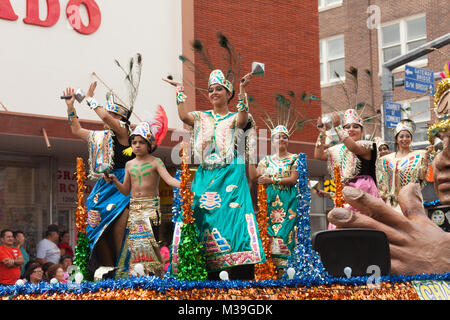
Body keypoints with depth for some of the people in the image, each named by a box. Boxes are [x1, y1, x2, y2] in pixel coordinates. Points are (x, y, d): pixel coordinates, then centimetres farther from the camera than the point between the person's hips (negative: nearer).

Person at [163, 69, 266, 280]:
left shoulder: (234, 118, 9)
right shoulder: (202, 118, 17)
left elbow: (243, 119, -15)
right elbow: (184, 116, -2)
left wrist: (242, 90, -24)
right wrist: (180, 89, 0)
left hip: (230, 177, -3)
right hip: (205, 177, 4)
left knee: (232, 217, -15)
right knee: (203, 221, -5)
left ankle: (241, 274, -17)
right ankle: (208, 274, -4)